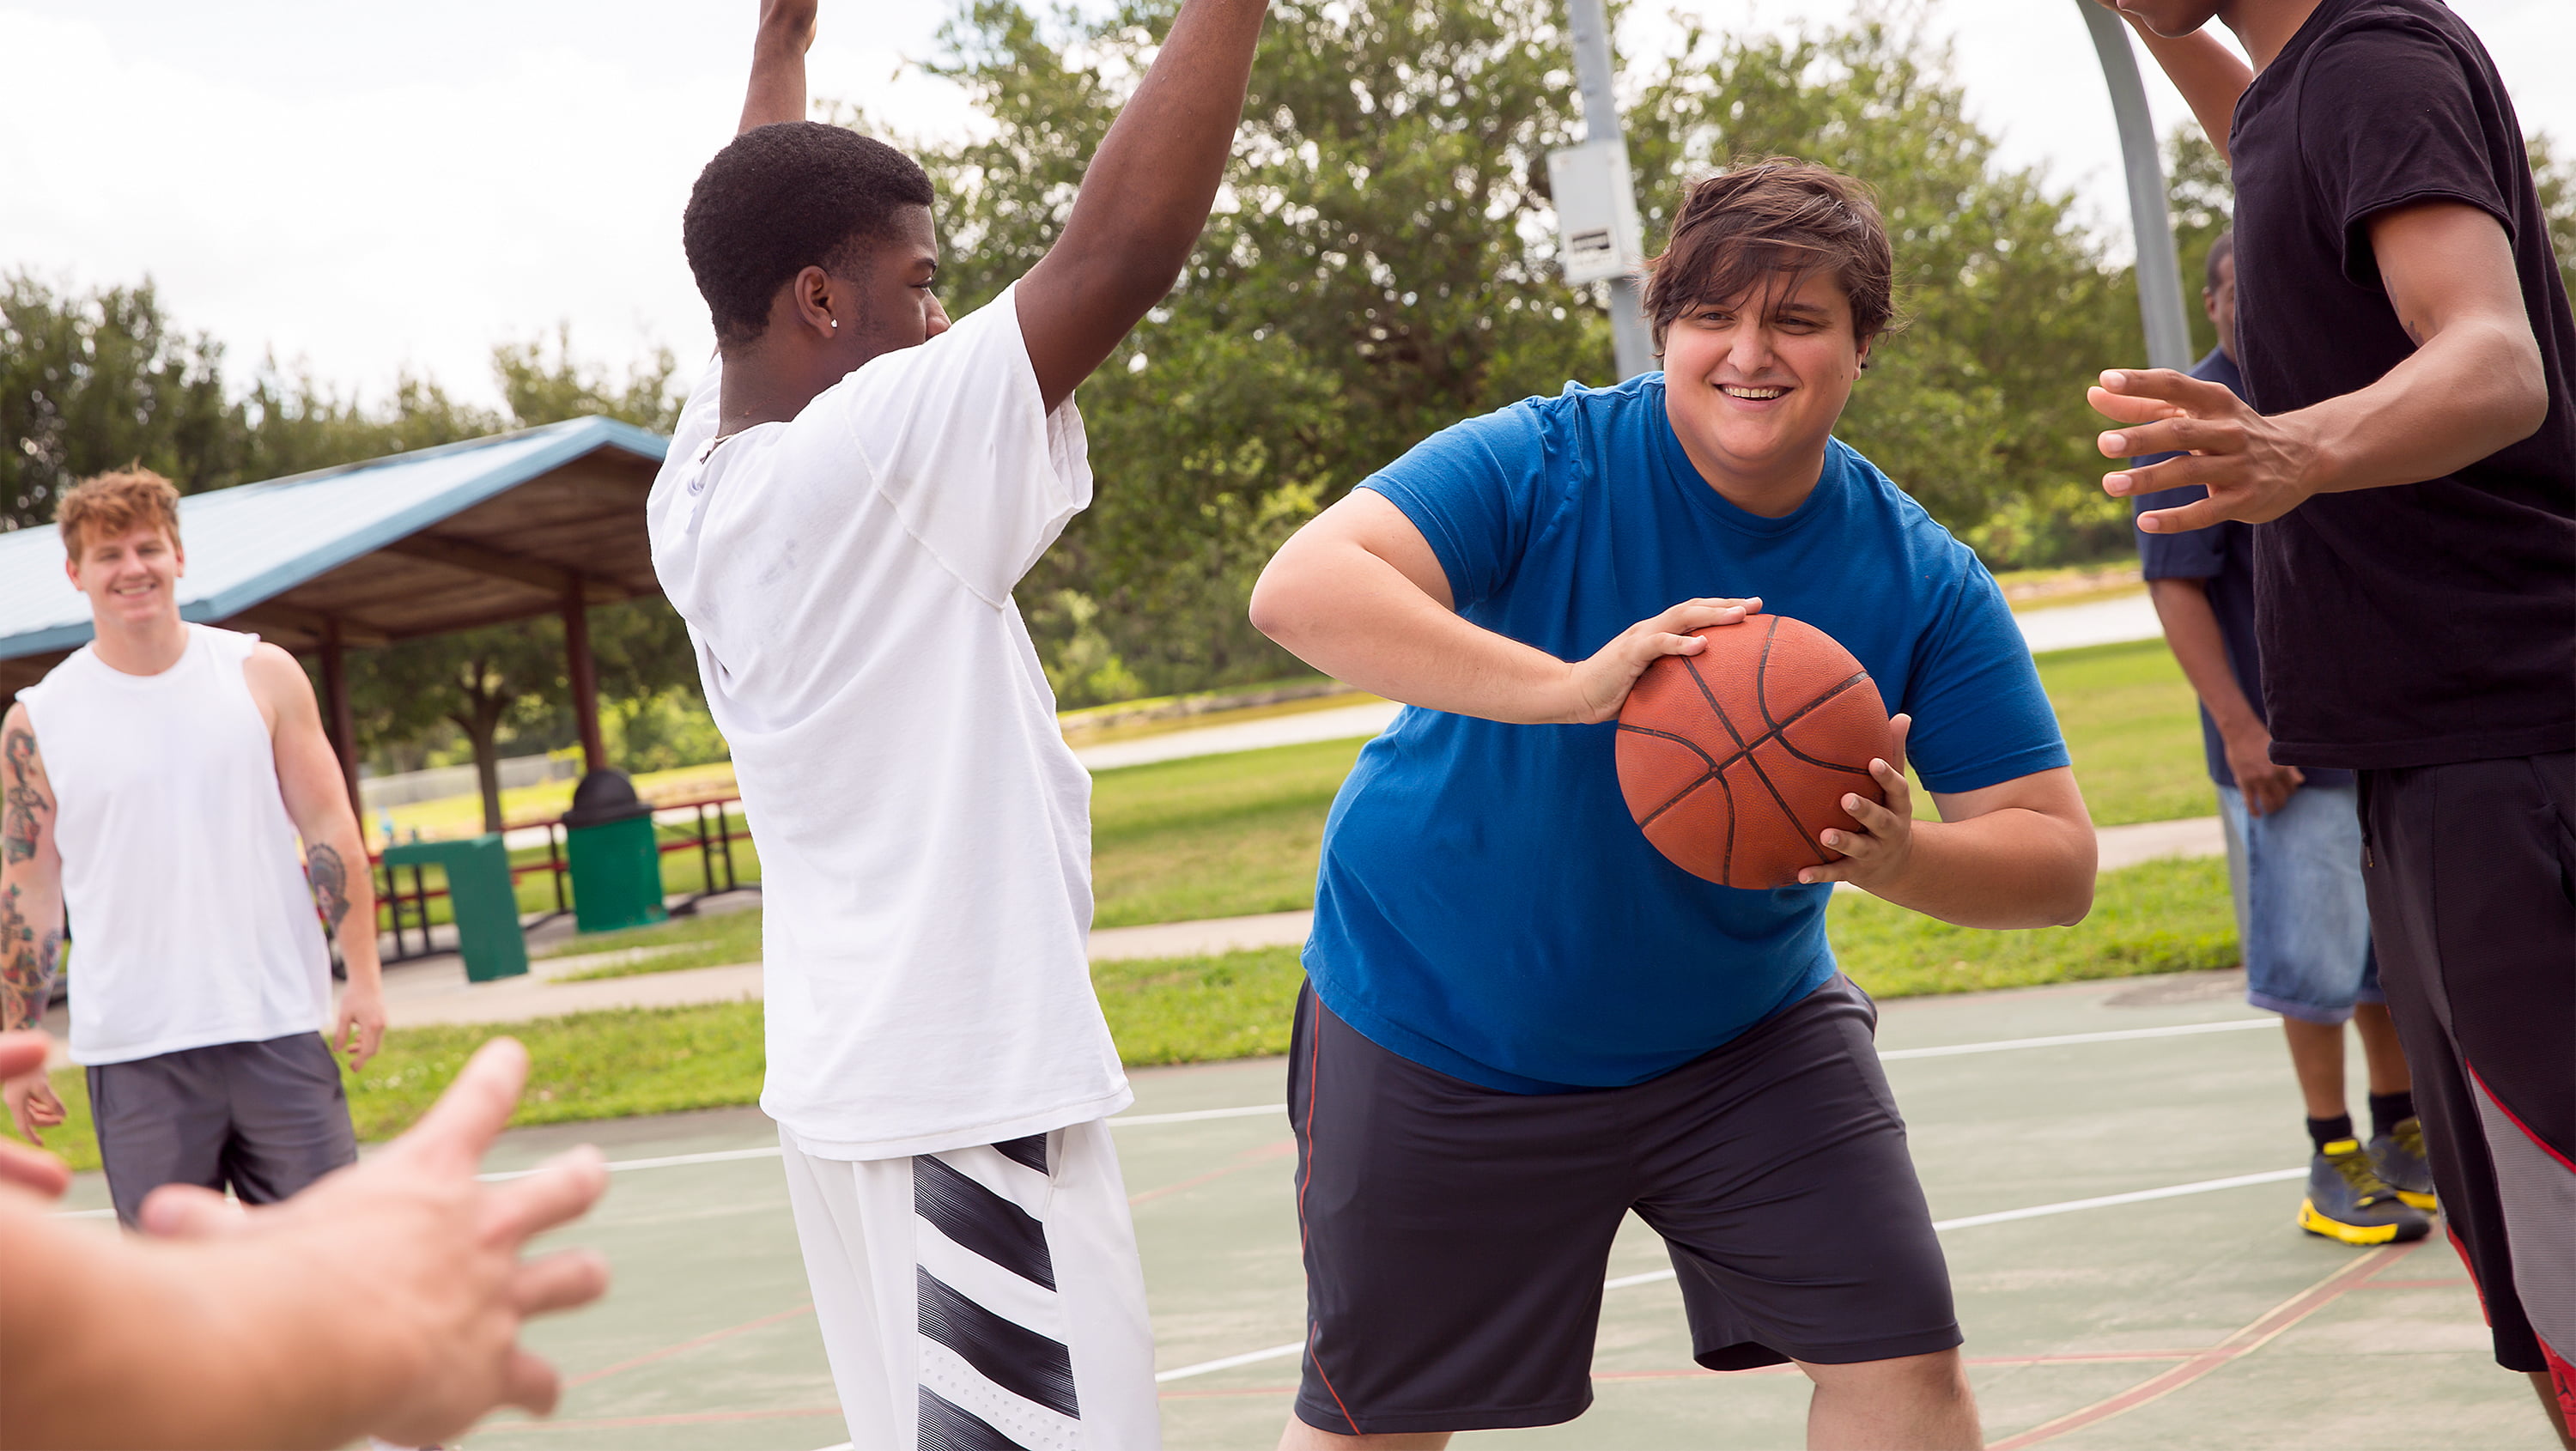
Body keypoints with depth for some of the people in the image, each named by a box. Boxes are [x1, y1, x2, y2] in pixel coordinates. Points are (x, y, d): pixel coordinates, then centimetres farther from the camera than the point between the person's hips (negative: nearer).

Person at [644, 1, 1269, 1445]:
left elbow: (759, 256, 25)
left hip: (849, 1073, 9)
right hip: (970, 1091, -9)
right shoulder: (880, 452, -16)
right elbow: (1120, 252, -22)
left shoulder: (694, 491, 7)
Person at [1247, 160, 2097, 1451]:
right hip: (1437, 1039, -2)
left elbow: (2058, 859, -11)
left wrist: (1896, 860, -34)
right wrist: (1568, 687, -46)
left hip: (1742, 1034, 3)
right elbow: (1300, 589, -35)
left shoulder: (1922, 581, -10)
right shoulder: (1546, 467, -20)